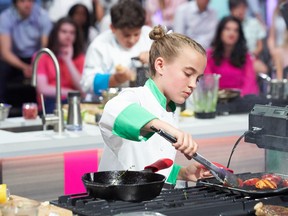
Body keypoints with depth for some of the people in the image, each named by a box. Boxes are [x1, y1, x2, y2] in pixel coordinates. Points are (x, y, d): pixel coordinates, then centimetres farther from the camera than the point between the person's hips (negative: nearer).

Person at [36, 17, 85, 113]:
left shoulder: (80, 58, 16)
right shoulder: (42, 57, 9)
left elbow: (82, 87, -1)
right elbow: (43, 89, -4)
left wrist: (68, 60, -2)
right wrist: (71, 92, -2)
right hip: (50, 104, -2)